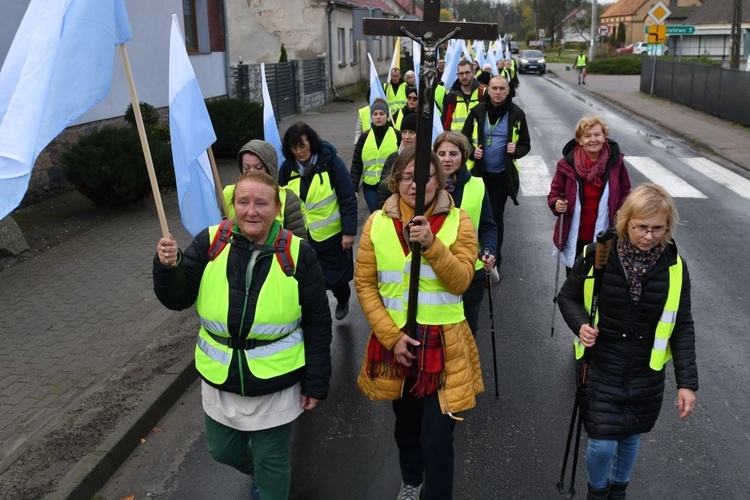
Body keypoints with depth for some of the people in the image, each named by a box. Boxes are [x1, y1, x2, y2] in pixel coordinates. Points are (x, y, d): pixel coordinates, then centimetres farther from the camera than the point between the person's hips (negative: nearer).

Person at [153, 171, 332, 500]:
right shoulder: (210, 242, -7)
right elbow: (177, 299, -7)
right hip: (220, 379, 4)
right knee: (223, 451, 23)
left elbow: (317, 323, -8)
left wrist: (316, 383, -7)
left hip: (276, 383, -3)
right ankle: (261, 474, 55)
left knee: (272, 464, 13)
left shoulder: (297, 254, -13)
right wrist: (168, 267, -27)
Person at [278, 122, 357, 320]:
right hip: (300, 237, 3)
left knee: (336, 276, 12)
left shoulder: (330, 161, -15)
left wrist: (349, 231, -15)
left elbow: (348, 199, -13)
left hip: (332, 235, -2)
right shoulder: (287, 167, -4)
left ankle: (343, 301, 45)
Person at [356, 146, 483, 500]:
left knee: (437, 435, -3)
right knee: (405, 424, 23)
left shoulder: (457, 221, -7)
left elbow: (460, 281, -14)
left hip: (442, 342, -2)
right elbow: (364, 284, -4)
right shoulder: (378, 223, -4)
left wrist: (432, 245, -29)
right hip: (395, 341, 3)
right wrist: (391, 335, -11)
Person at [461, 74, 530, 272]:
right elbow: (464, 138, 7)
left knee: (496, 216, 4)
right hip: (479, 172, 1)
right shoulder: (477, 112, -2)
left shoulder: (516, 114, -3)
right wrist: (472, 151, -14)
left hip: (502, 175, -1)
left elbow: (525, 144, 5)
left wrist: (516, 150, -17)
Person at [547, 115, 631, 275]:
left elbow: (625, 193, 5)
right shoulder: (568, 164, -11)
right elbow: (554, 193, 1)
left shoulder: (615, 162, -7)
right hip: (574, 237, 0)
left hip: (603, 237, 0)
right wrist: (556, 204, -20)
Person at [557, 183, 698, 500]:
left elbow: (682, 326, -2)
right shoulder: (598, 256, -14)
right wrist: (581, 324, -19)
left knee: (630, 437, 18)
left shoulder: (674, 267, -8)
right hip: (602, 369, -2)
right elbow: (568, 296, 1)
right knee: (603, 444, -1)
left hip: (646, 373, 2)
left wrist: (687, 381, -7)